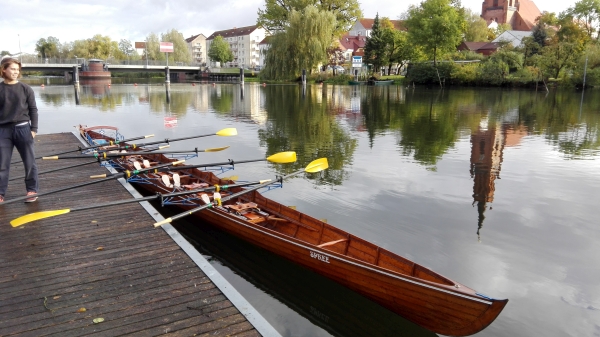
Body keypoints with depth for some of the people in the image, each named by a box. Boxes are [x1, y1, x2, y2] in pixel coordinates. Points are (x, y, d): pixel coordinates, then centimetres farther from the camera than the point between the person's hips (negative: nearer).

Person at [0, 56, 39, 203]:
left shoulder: (25, 88, 1)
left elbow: (33, 109, 4)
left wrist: (33, 129, -1)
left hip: (22, 128, 0)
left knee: (29, 162, 6)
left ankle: (32, 190, 17)